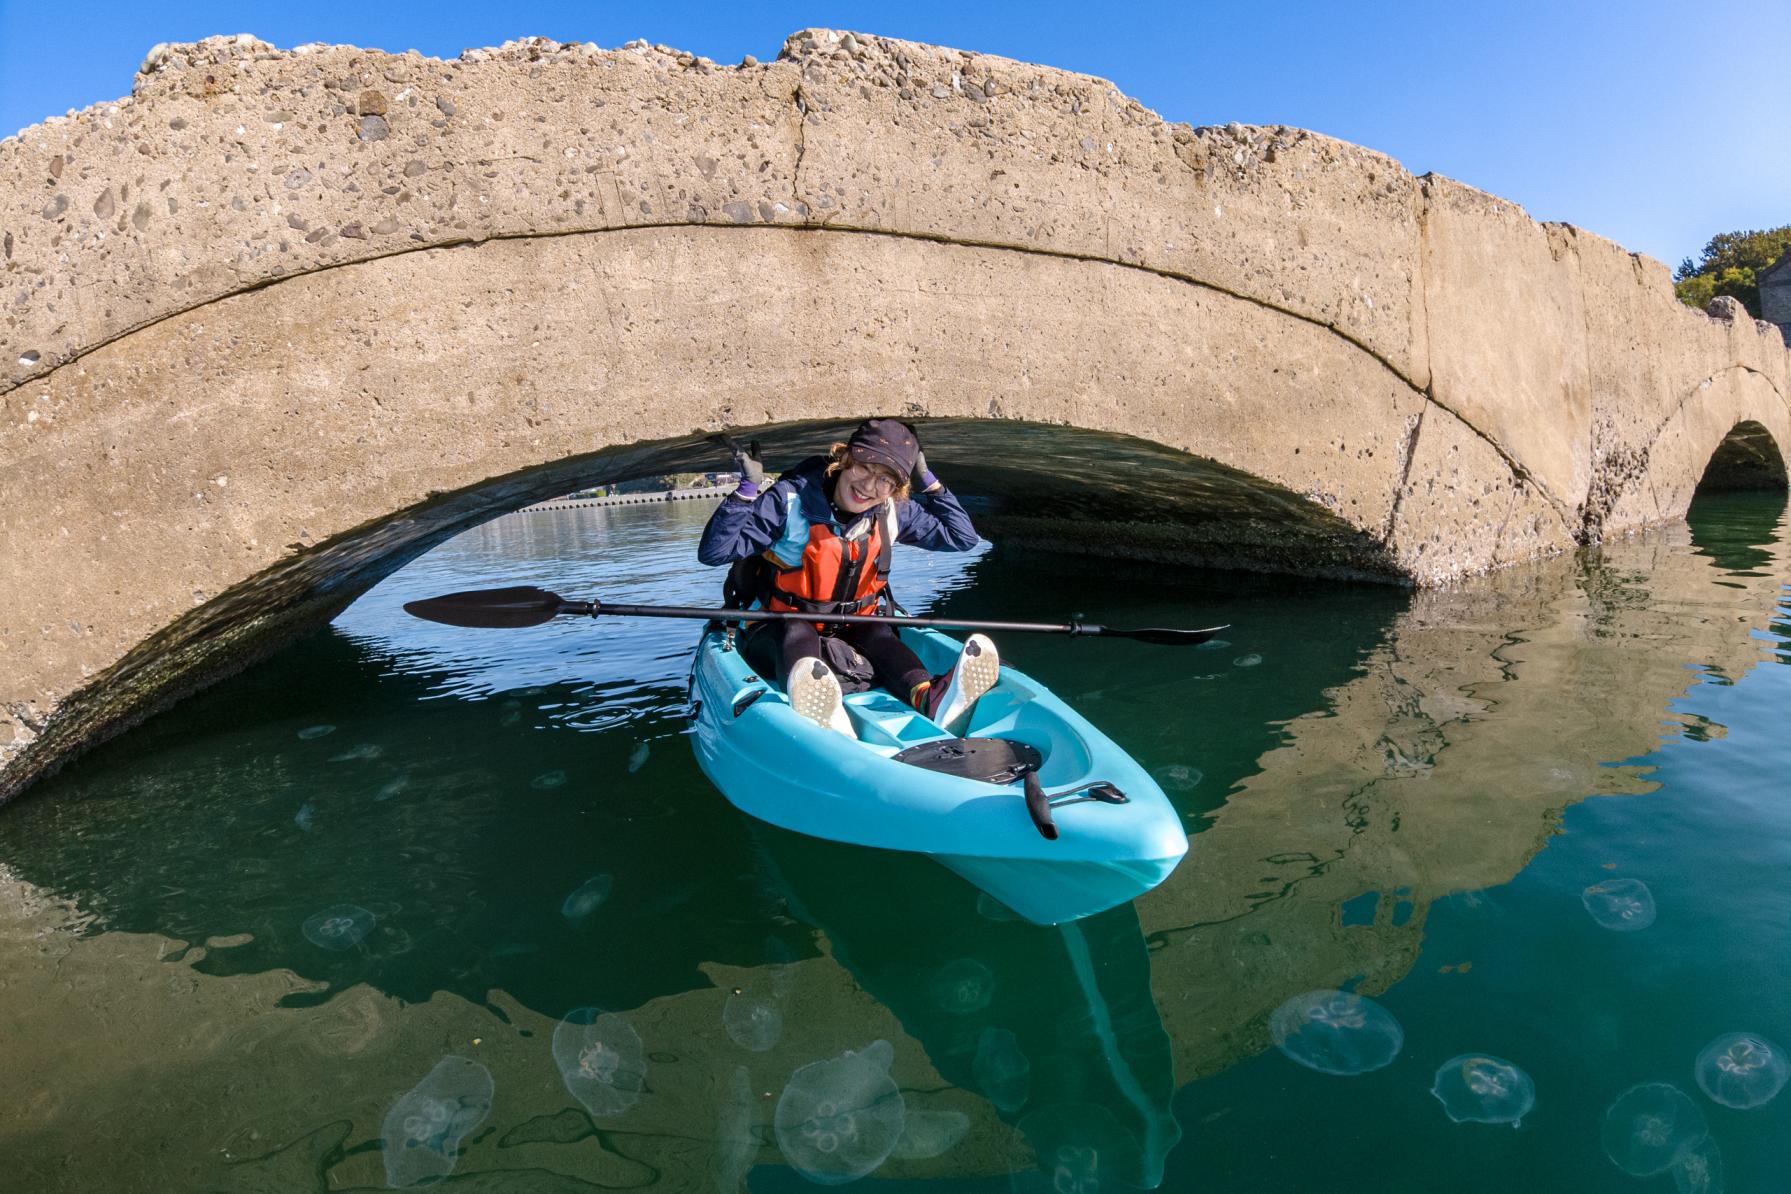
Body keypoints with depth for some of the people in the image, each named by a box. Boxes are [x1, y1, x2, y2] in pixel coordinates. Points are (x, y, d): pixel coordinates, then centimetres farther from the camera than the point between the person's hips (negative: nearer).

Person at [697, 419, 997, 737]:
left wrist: (929, 483, 0)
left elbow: (962, 537, 9)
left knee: (878, 634, -28)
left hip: (848, 631, 4)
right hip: (775, 635, -3)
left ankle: (930, 698, -58)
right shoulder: (791, 500, -15)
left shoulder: (894, 513, 0)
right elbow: (713, 552, -19)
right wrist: (748, 490, -29)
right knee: (797, 632, -36)